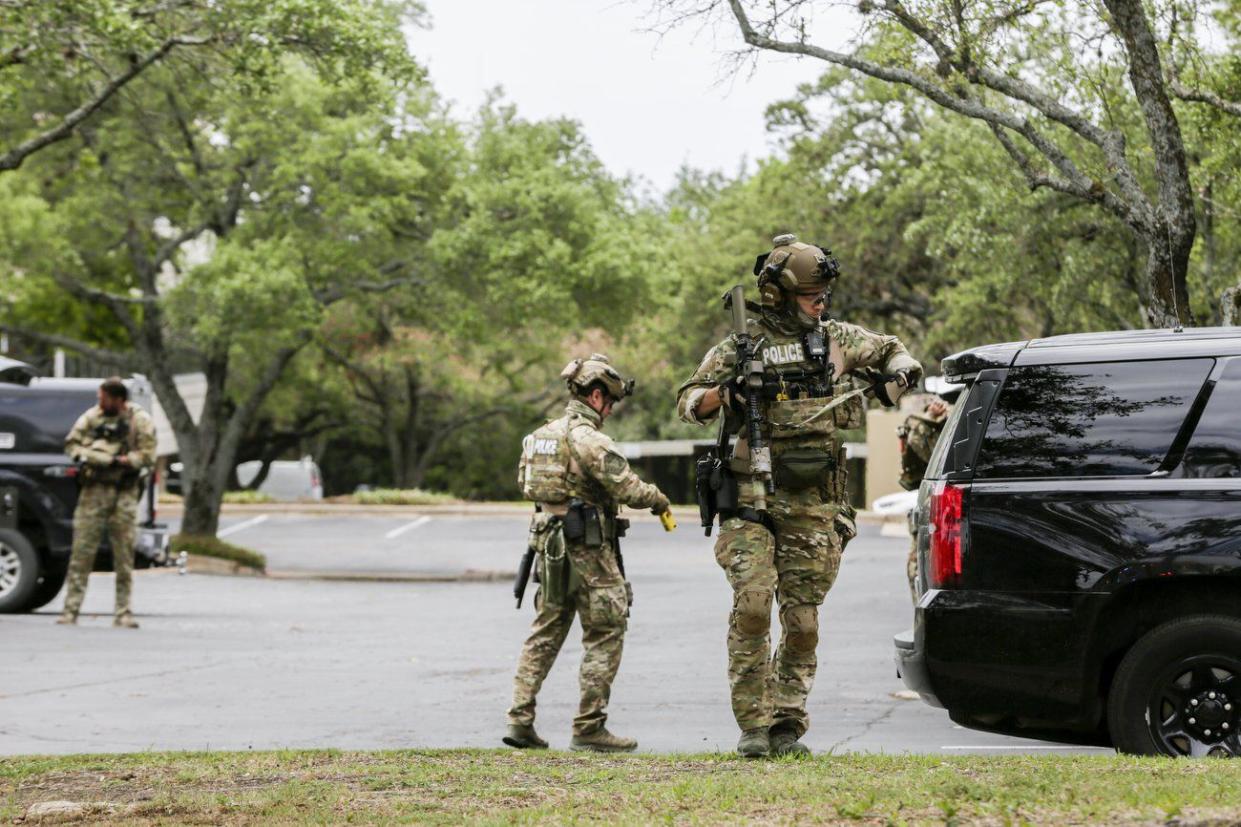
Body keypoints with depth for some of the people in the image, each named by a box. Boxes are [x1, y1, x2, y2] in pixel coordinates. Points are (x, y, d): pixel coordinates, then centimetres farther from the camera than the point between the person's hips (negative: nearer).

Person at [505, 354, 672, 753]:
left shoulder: (543, 434, 12)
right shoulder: (587, 436, -15)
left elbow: (524, 482, 20)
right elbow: (626, 486, -19)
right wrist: (658, 500, -1)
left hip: (549, 544, 8)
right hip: (587, 547, -8)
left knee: (545, 633, 14)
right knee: (605, 635, 0)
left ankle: (520, 720, 8)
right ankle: (589, 728, 0)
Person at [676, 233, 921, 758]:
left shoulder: (837, 339, 11)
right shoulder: (739, 346, 2)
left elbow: (892, 351, 25)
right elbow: (687, 403, 6)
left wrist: (895, 376, 3)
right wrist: (722, 394, -15)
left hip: (813, 504, 3)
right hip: (752, 500, -3)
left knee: (802, 619, 3)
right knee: (752, 606, -14)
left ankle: (787, 726, 11)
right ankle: (753, 725, -8)